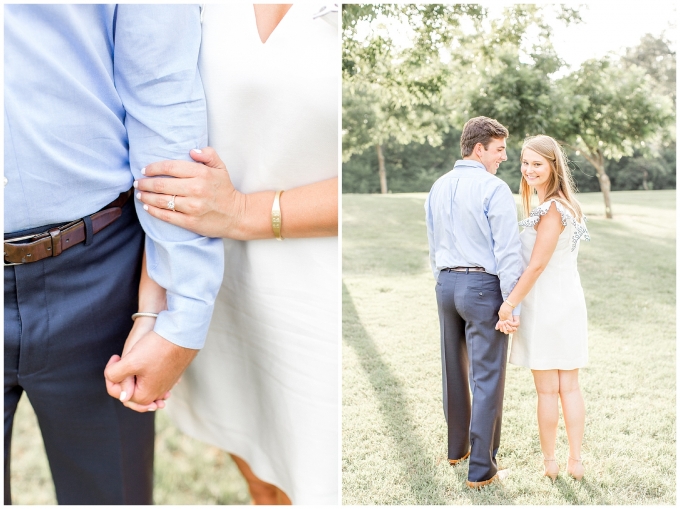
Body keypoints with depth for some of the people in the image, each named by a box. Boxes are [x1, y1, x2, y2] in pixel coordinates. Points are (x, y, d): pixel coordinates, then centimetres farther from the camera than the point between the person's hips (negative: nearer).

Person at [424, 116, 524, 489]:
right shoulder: (494, 189, -14)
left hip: (447, 284, 7)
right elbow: (508, 252, -17)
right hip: (484, 287, -7)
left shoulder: (438, 188, 8)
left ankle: (458, 447, 35)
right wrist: (513, 305, -14)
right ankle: (481, 469, 6)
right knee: (487, 379, 0)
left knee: (455, 371, 19)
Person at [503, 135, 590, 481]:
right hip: (570, 303, 9)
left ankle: (550, 463, 17)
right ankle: (576, 462, 18)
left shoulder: (551, 209, -18)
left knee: (547, 390, 4)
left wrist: (510, 303, -14)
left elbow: (537, 265, -20)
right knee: (570, 387, 12)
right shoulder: (567, 205, 11)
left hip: (546, 306, -9)